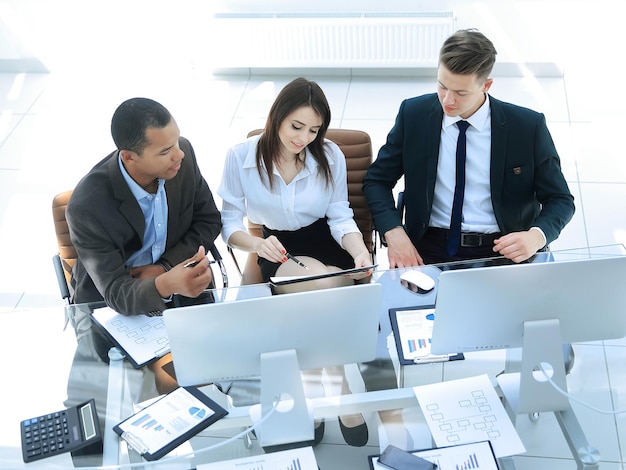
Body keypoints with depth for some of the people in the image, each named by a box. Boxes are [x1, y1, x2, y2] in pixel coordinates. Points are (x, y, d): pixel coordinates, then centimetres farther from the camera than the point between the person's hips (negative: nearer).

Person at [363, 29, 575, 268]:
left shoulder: (528, 126, -4)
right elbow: (376, 180, 8)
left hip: (502, 251, 0)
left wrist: (536, 237, -17)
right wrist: (394, 234, -10)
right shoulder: (413, 114, 0)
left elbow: (560, 200, 5)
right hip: (430, 250, 1)